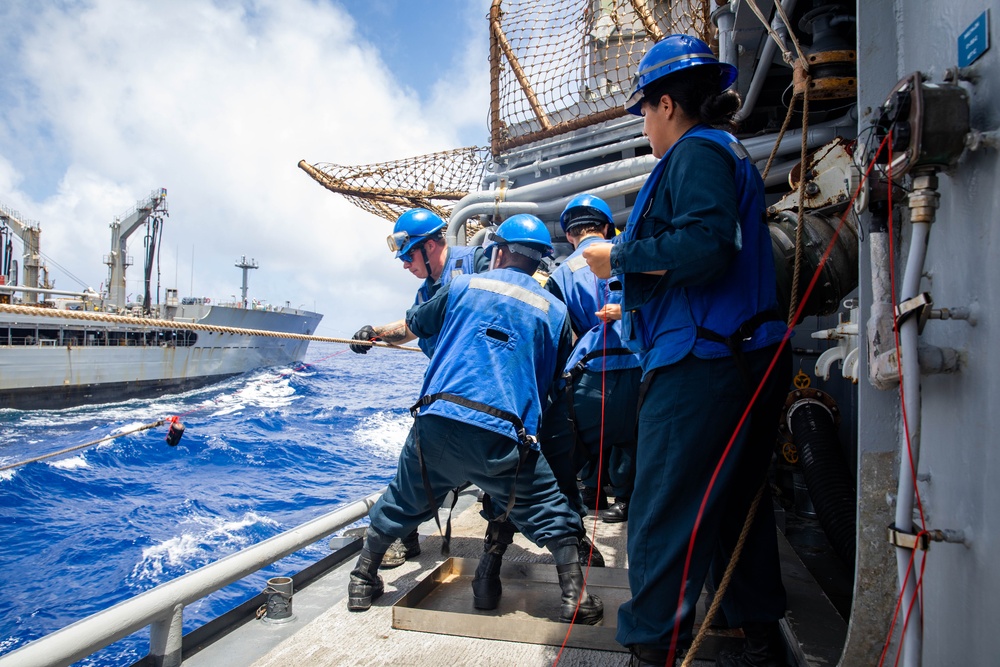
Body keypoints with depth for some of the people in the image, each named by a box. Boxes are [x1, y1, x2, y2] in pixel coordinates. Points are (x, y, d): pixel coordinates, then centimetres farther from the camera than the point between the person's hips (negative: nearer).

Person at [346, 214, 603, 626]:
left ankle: (362, 581, 38)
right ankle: (575, 599, 13)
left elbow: (413, 325, 29)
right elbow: (555, 381, 21)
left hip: (436, 423, 2)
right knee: (550, 512, 15)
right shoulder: (554, 310, 13)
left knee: (401, 503, 24)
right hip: (503, 437, -2)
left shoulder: (464, 286, 14)